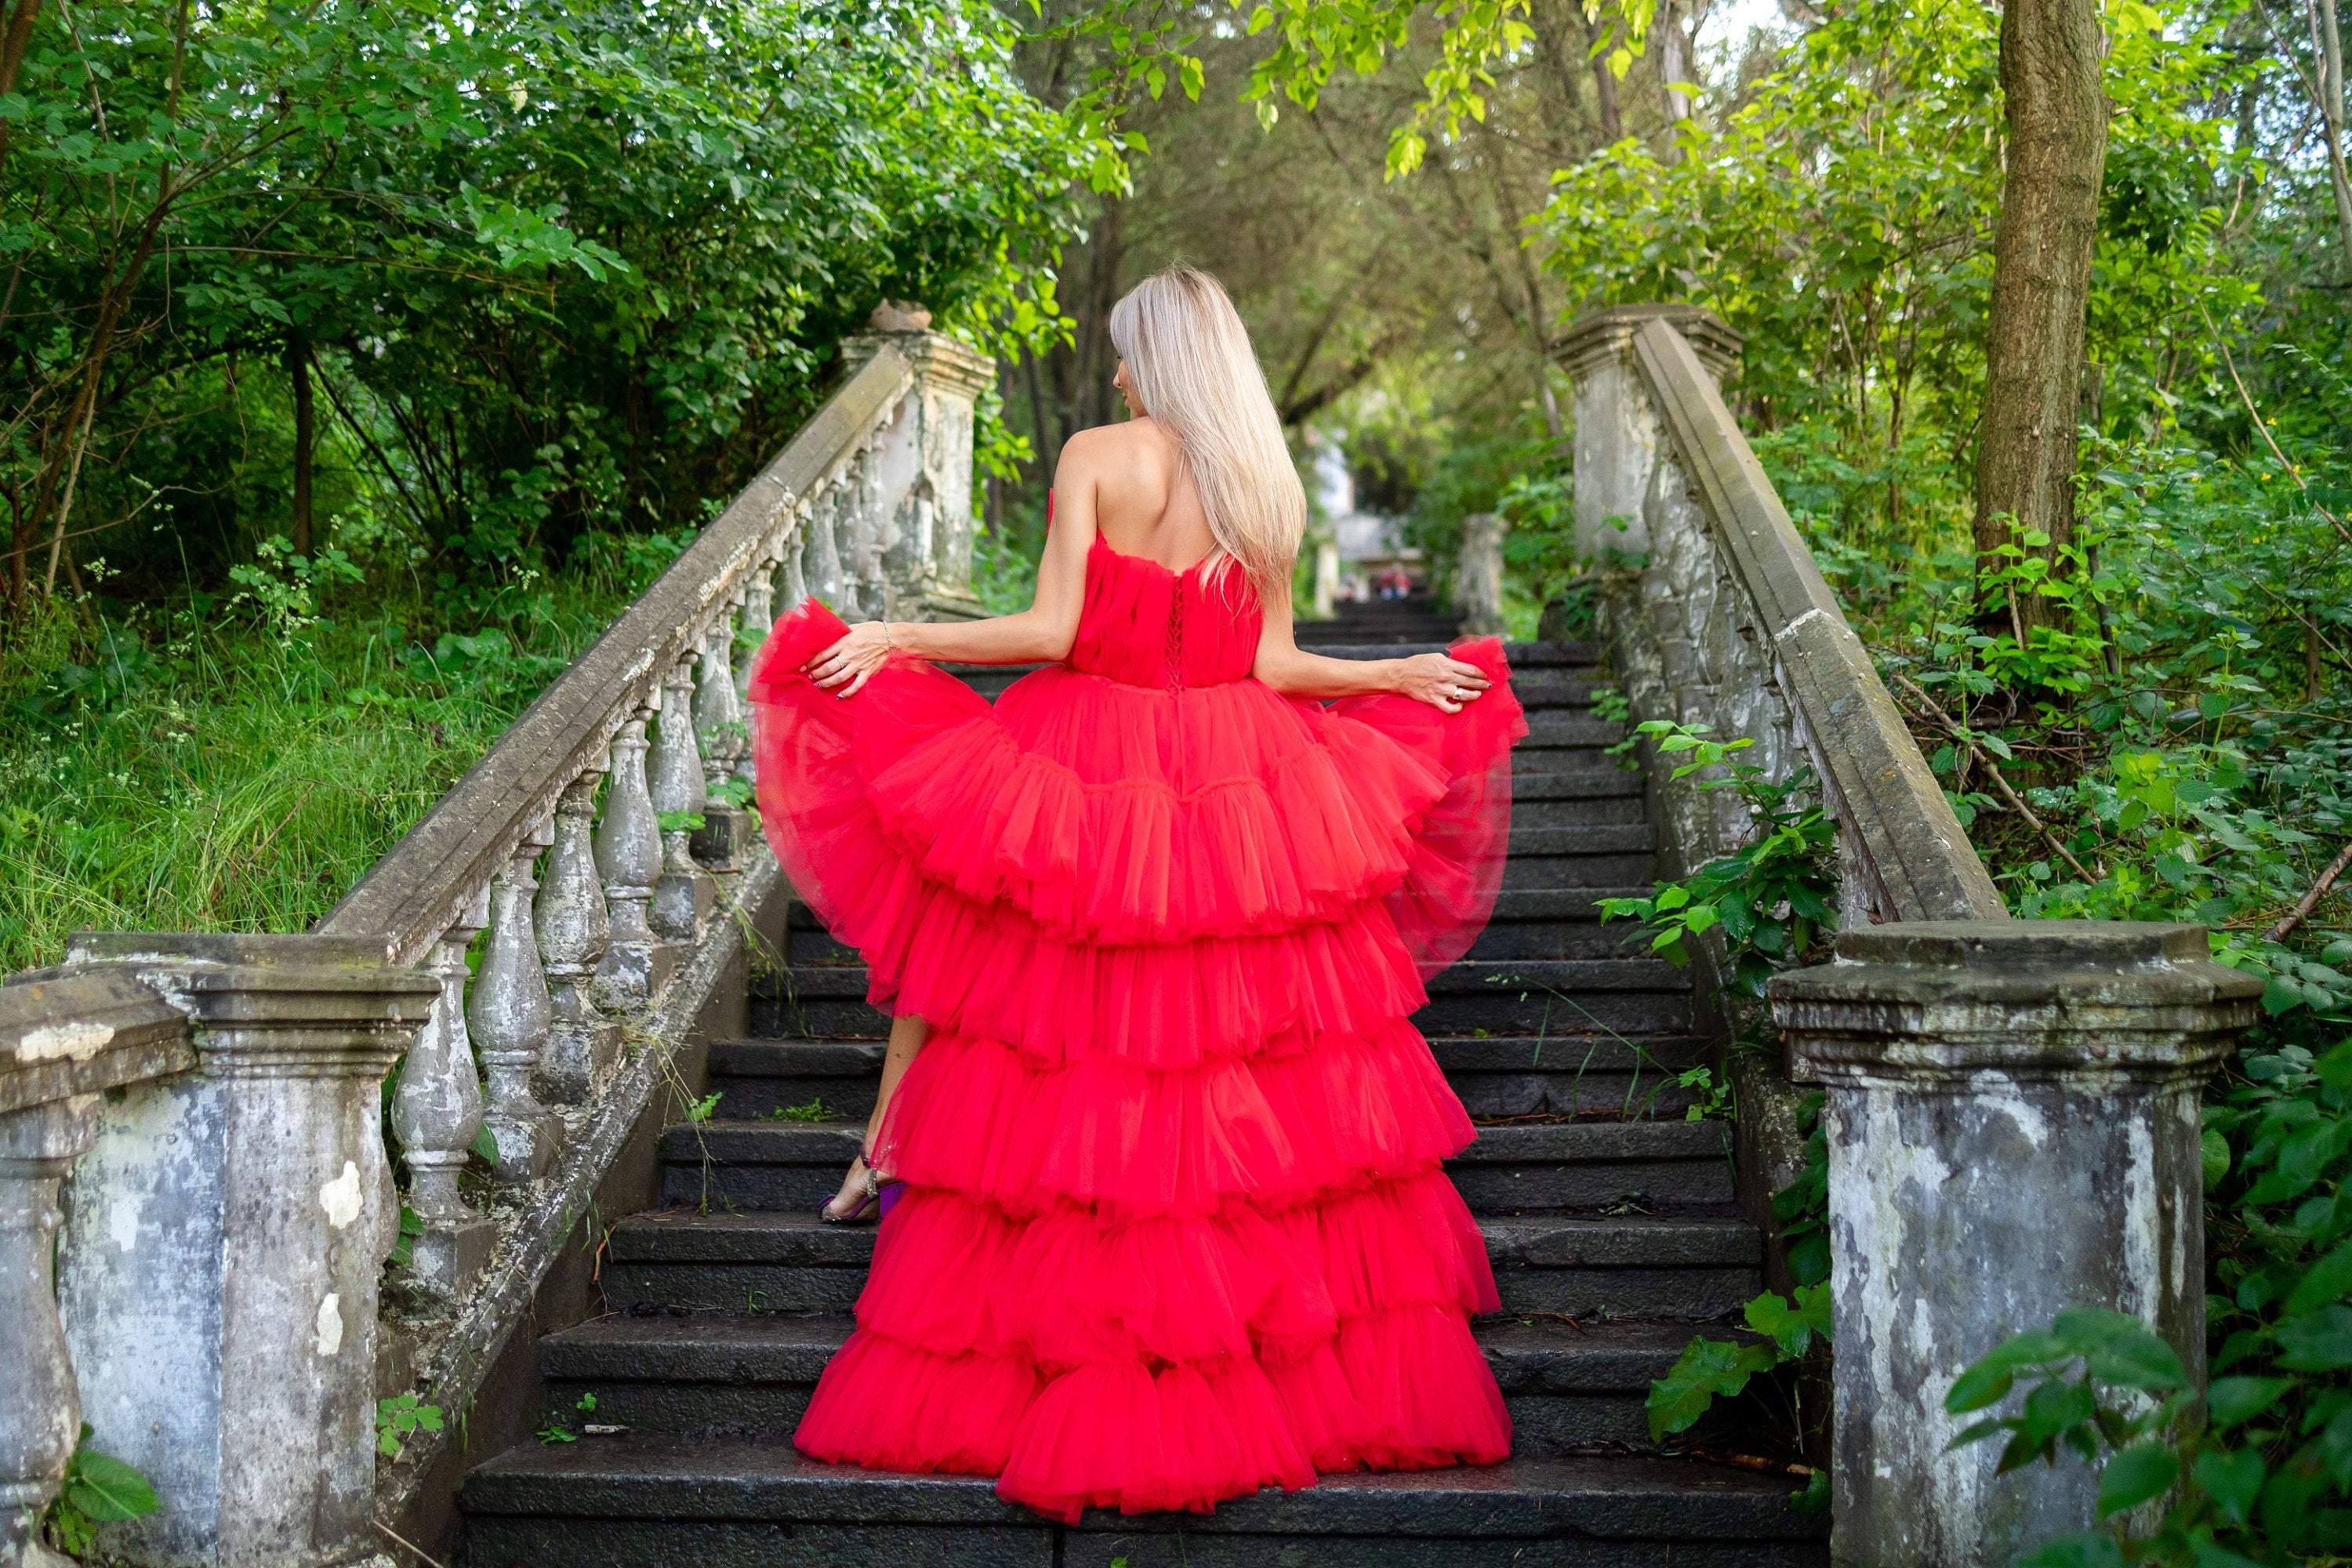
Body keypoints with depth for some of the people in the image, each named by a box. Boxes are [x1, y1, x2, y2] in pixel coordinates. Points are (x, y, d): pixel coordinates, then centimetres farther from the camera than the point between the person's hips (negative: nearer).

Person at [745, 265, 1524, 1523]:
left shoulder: (1098, 456, -6)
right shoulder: (1269, 490, 3)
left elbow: (1052, 631, -13)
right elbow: (1272, 665, 2)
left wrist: (897, 638, -3)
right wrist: (1402, 678, 18)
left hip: (1088, 778, -3)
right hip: (1233, 797, 3)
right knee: (1275, 1083, 9)